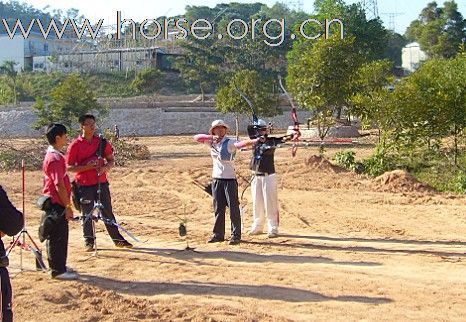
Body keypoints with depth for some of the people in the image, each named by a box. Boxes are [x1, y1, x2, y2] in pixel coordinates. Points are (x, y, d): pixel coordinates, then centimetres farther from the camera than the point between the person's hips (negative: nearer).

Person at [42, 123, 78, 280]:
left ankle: (60, 266, 27)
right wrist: (67, 206, -19)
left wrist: (66, 204, 20)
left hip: (56, 203, 10)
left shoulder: (54, 155, 13)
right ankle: (58, 270, 5)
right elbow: (59, 185, -22)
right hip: (56, 204, -10)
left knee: (60, 236, 17)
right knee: (57, 237, -2)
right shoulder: (55, 159, -20)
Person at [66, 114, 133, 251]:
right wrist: (87, 167, -18)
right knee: (87, 214, 5)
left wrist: (105, 168, -10)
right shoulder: (75, 145, -5)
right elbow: (69, 167, -5)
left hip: (101, 182, 3)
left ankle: (117, 239, 15)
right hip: (84, 185, -3)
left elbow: (111, 160, 12)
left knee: (108, 212, 8)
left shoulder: (102, 142, 5)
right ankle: (88, 241, 17)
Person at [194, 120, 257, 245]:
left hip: (230, 178, -5)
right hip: (216, 179, 6)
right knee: (218, 208, 12)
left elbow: (240, 144, -28)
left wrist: (252, 141, -49)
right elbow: (197, 137, 5)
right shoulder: (212, 142, 7)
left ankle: (236, 235, 4)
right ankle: (218, 234, 21)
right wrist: (211, 137, -10)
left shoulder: (229, 142, -10)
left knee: (233, 207, -3)